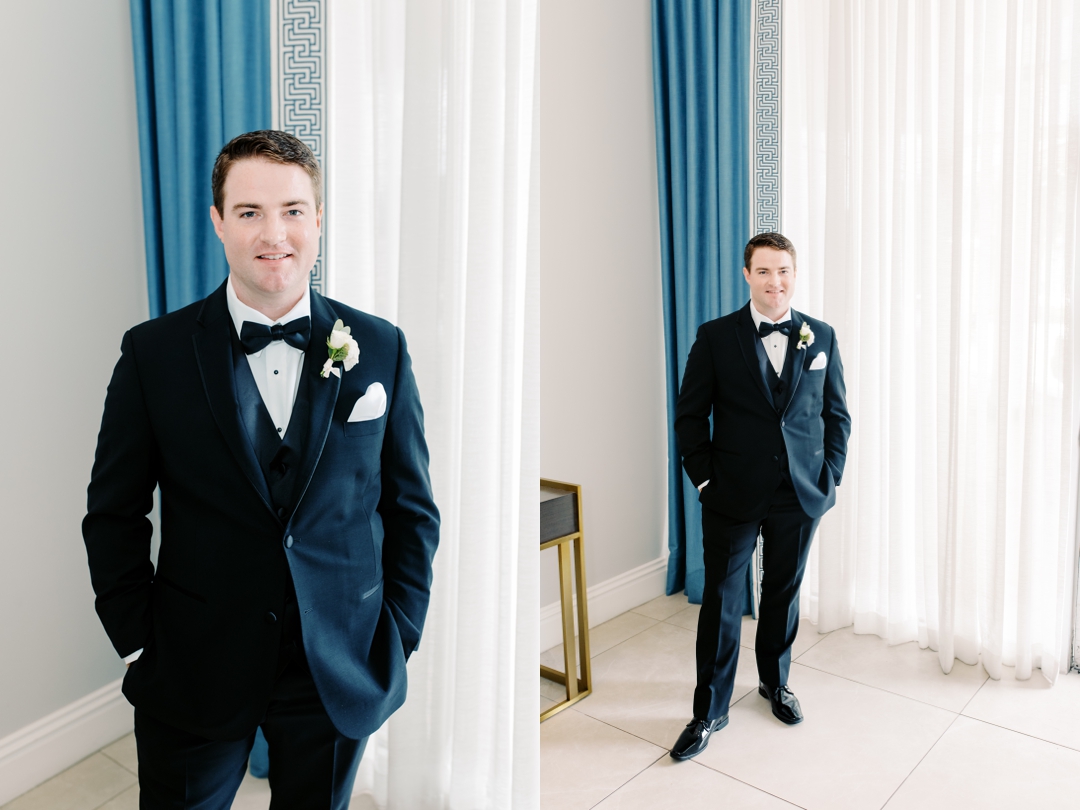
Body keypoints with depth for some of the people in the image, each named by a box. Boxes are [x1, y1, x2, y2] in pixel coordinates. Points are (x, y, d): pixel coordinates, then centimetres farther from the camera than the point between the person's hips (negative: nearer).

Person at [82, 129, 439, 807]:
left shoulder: (380, 349, -5)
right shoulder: (154, 352, -6)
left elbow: (413, 510, 0)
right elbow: (114, 514, 1)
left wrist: (398, 636, -3)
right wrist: (138, 643, -2)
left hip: (341, 674, 1)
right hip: (193, 673, 0)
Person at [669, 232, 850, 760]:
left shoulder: (821, 337, 4)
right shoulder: (715, 337, -3)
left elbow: (837, 414, 9)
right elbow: (690, 415, -2)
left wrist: (831, 478, 1)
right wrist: (704, 478, -7)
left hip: (801, 496, 2)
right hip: (733, 497, -2)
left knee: (784, 593, 17)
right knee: (721, 600, 5)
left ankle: (775, 682, 40)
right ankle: (709, 711, 20)